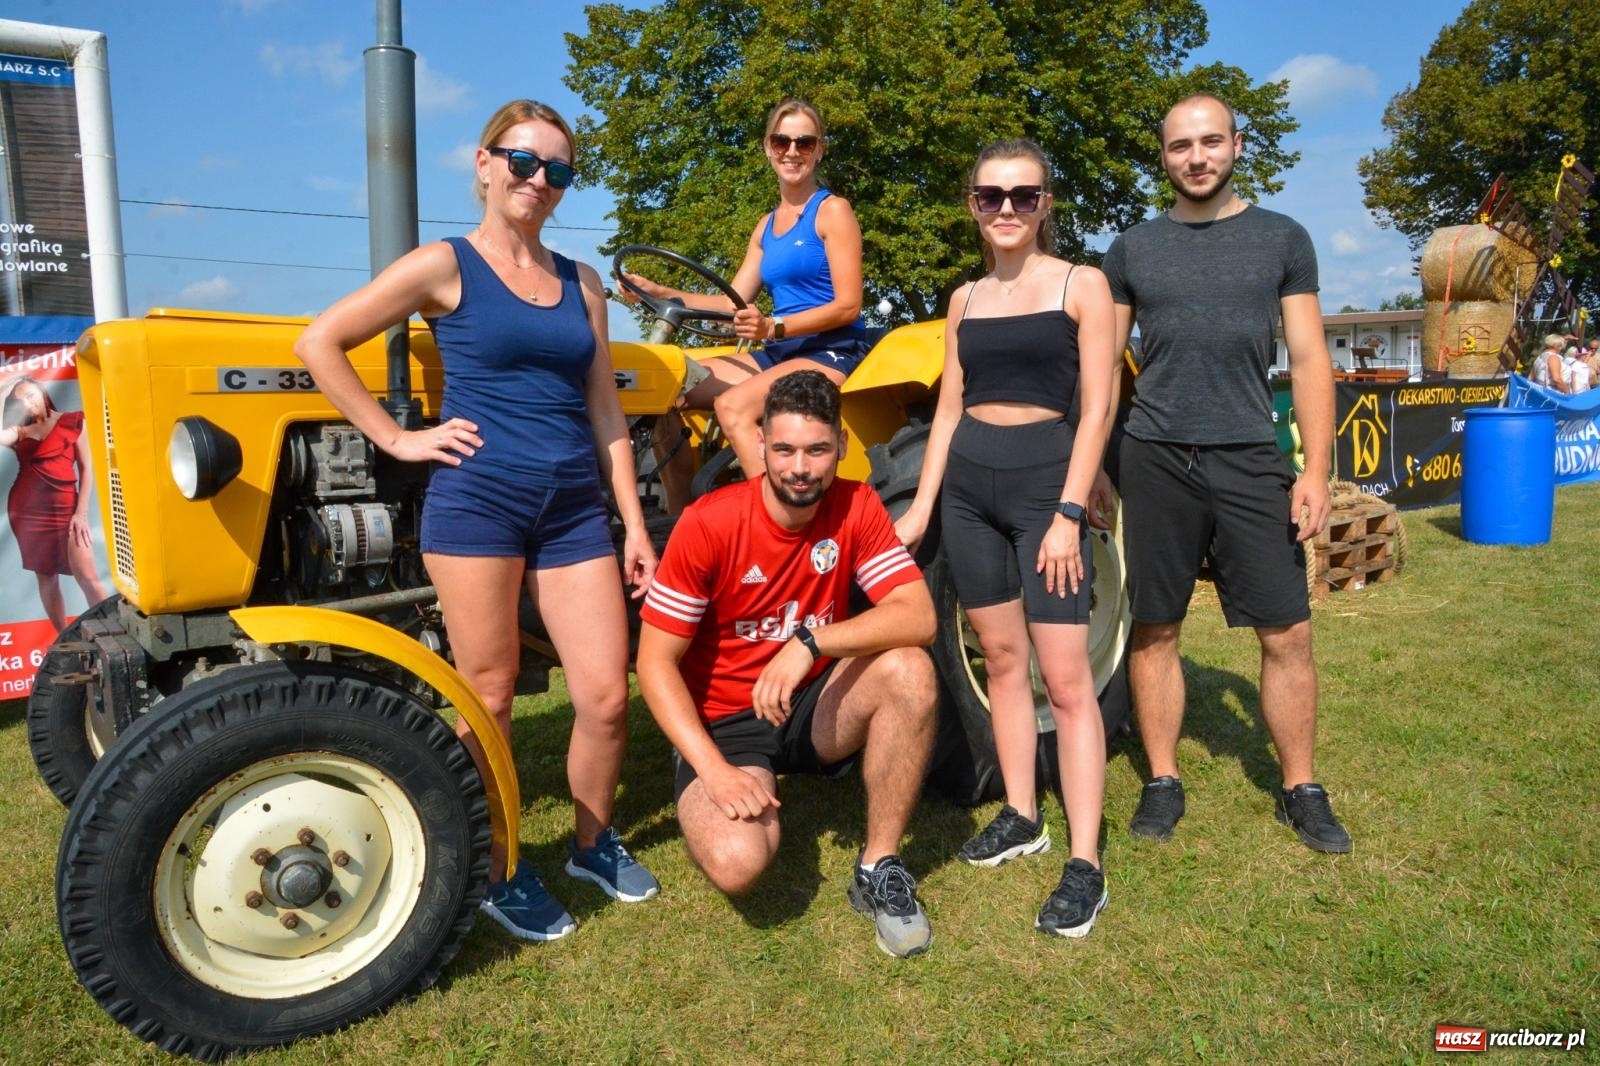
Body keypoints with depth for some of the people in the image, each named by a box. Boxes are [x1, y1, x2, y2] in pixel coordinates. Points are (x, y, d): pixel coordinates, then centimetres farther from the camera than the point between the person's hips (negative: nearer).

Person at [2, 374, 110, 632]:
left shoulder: (72, 421, 5)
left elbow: (87, 469, 2)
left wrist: (81, 513, -5)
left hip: (65, 508, -3)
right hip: (26, 511, 3)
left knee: (88, 578, -12)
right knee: (46, 579, 5)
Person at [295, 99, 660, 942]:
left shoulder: (579, 284, 15)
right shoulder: (446, 266, 1)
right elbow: (319, 345, 0)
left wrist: (633, 523, 9)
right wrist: (397, 439, -4)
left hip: (574, 508, 4)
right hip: (476, 500, -4)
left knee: (606, 697, 1)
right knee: (488, 699, 5)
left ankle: (594, 844, 26)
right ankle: (499, 874, 23)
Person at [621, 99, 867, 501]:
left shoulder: (833, 210, -3)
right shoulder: (766, 226, 18)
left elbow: (848, 306, -13)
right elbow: (733, 303, 14)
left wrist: (773, 326, -26)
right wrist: (659, 292, 3)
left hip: (832, 352, -7)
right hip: (778, 353, 7)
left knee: (733, 405, -31)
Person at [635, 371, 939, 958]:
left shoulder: (856, 508, -10)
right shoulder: (709, 523, -18)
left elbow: (918, 618, -20)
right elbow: (655, 662, -14)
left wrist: (812, 641, -34)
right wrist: (715, 769, -23)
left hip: (816, 708, 3)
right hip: (725, 722, -2)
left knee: (909, 670, -27)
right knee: (737, 862, -29)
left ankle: (879, 867, -11)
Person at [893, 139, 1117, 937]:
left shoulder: (1081, 285, -1)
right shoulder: (966, 299, 13)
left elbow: (1095, 410, -6)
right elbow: (948, 408, 15)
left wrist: (1069, 515, -14)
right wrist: (920, 507, 9)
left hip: (1045, 480, -5)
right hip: (968, 484, 5)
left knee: (1065, 677, -7)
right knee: (1001, 657, 11)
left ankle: (1084, 864, -1)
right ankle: (1022, 817, 24)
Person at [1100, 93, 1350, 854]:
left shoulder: (1281, 239, 8)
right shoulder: (1133, 249, 10)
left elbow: (1309, 360, 5)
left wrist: (1315, 471, -4)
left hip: (1250, 460, 0)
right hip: (1155, 461, 1)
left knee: (1288, 633, 1)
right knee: (1154, 629, 5)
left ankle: (1301, 790, 17)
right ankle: (1162, 782, 18)